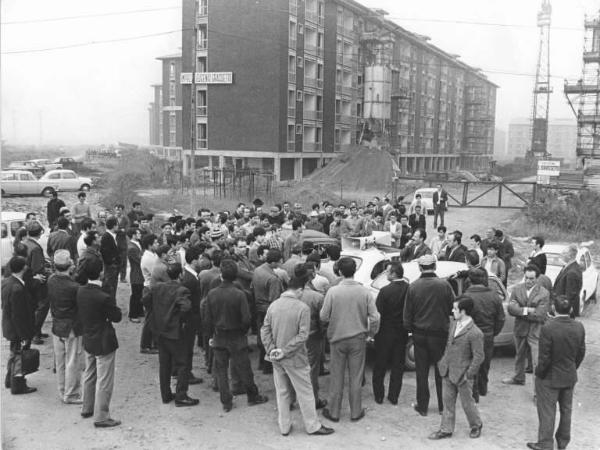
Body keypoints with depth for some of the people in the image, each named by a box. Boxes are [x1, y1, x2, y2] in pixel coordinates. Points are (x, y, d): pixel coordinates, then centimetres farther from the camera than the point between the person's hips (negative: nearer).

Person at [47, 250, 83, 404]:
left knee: (60, 362, 18)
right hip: (72, 328, -7)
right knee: (72, 363, 7)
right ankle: (71, 395, 16)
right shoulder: (73, 287, -26)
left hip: (56, 326, 7)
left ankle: (63, 392, 31)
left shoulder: (50, 280, -7)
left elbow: (49, 301, 3)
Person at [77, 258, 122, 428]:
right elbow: (117, 317, -16)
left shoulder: (80, 291, -6)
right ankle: (101, 417, 11)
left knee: (89, 375, 24)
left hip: (88, 341, 8)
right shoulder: (104, 297, -28)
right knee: (104, 381, 4)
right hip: (104, 343, -8)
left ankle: (87, 408, 39)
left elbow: (79, 313, 7)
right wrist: (113, 305, -3)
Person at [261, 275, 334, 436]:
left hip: (277, 359, 5)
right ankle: (312, 426, 22)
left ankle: (284, 427, 27)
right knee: (305, 393, 10)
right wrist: (285, 351, -16)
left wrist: (272, 350, -5)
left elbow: (265, 330, -2)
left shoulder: (273, 305, -2)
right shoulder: (302, 307, -16)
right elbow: (302, 335, -20)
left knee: (282, 392, 17)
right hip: (295, 358, -5)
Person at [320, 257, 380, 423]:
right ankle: (356, 412, 21)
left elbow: (323, 317, -9)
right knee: (356, 377, 12)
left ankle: (333, 412, 20)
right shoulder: (364, 292, -8)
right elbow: (374, 317, -7)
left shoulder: (333, 291, -13)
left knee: (336, 377, 11)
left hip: (337, 338, -1)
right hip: (358, 339, 1)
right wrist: (371, 333, 10)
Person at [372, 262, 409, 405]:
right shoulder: (410, 289, -9)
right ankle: (394, 396, 23)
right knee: (398, 365, 16)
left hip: (385, 333, -3)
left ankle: (379, 395, 21)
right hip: (402, 333, 3)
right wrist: (406, 326, 10)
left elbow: (377, 313, -16)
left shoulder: (385, 291, -20)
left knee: (380, 366, 13)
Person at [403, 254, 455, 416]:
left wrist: (409, 329, 12)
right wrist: (449, 326, 13)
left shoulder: (413, 287, -8)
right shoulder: (444, 285, -11)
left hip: (420, 334, 1)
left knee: (421, 371, 11)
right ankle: (443, 406, 22)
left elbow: (407, 314, -2)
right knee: (441, 371, 13)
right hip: (440, 333, 0)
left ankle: (422, 406, 18)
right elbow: (453, 308, -4)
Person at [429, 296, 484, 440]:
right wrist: (443, 361, 12)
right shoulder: (453, 324, 2)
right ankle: (446, 429, 24)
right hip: (448, 372, 7)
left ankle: (476, 425, 34)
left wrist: (469, 374, -16)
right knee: (448, 401, 13)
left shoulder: (475, 333, -22)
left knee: (467, 402, 11)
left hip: (462, 374, -7)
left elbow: (478, 357, -17)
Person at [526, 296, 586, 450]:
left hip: (550, 379, -5)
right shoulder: (579, 327, -11)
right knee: (566, 410, 23)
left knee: (547, 412, 10)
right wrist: (573, 368, 16)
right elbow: (581, 353, 1)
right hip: (570, 377, 5)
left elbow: (545, 358, -23)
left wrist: (539, 373, -6)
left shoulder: (548, 329, -28)